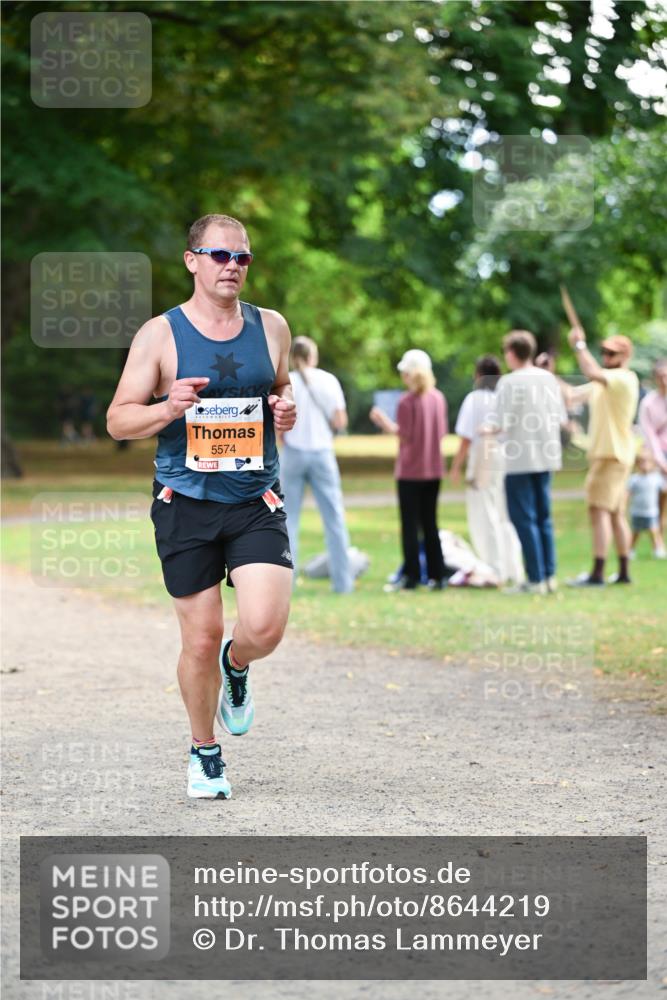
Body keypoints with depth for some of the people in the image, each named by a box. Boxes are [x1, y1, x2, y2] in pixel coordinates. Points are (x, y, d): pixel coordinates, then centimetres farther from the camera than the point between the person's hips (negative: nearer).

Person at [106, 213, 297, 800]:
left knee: (266, 625, -16)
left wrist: (286, 410, 1)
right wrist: (169, 409, -19)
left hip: (257, 500, 2)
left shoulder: (271, 327, 6)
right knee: (201, 637, 2)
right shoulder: (160, 335, -3)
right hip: (187, 503, -2)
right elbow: (119, 420, 0)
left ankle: (236, 666, 23)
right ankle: (204, 753, 25)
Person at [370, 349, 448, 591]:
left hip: (410, 471, -6)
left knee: (410, 525, 1)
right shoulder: (438, 398, 4)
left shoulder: (407, 401, -14)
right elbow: (442, 433, 9)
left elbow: (403, 435, -16)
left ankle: (411, 576, 0)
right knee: (430, 523, 12)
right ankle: (437, 575, 10)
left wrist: (383, 421, -3)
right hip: (434, 470, 6)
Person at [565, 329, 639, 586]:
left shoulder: (625, 379, -13)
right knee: (616, 513, 12)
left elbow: (594, 374, -31)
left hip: (613, 455, -10)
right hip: (604, 453, 10)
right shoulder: (606, 382, 16)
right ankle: (623, 572, 18)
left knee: (599, 510, -14)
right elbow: (576, 394, 12)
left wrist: (580, 345, -22)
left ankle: (597, 574, -18)